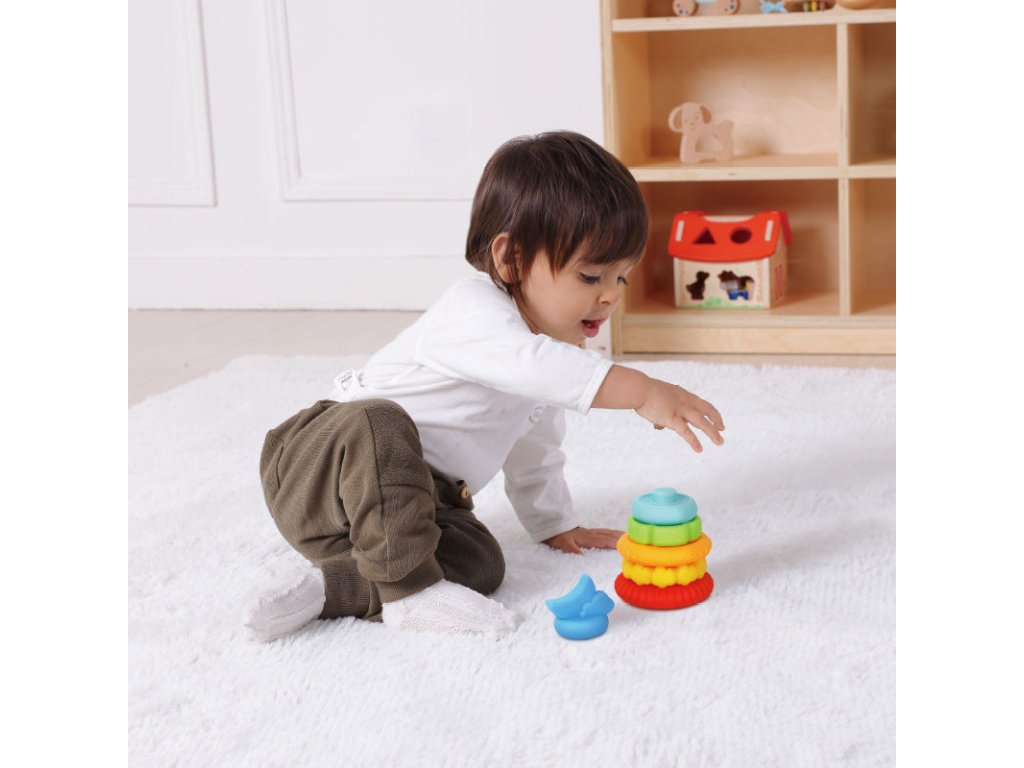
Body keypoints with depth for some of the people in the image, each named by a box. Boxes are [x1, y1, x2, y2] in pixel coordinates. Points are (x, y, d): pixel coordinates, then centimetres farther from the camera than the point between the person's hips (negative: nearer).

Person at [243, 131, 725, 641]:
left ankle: (331, 588, -17)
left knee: (481, 565, -18)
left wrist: (555, 524, 29)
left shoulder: (550, 346, 9)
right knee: (380, 424, -40)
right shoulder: (472, 312, -22)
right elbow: (532, 364, -45)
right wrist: (642, 391, -51)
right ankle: (410, 588, -31)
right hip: (321, 466, -8)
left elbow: (532, 451, 25)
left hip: (412, 501, 8)